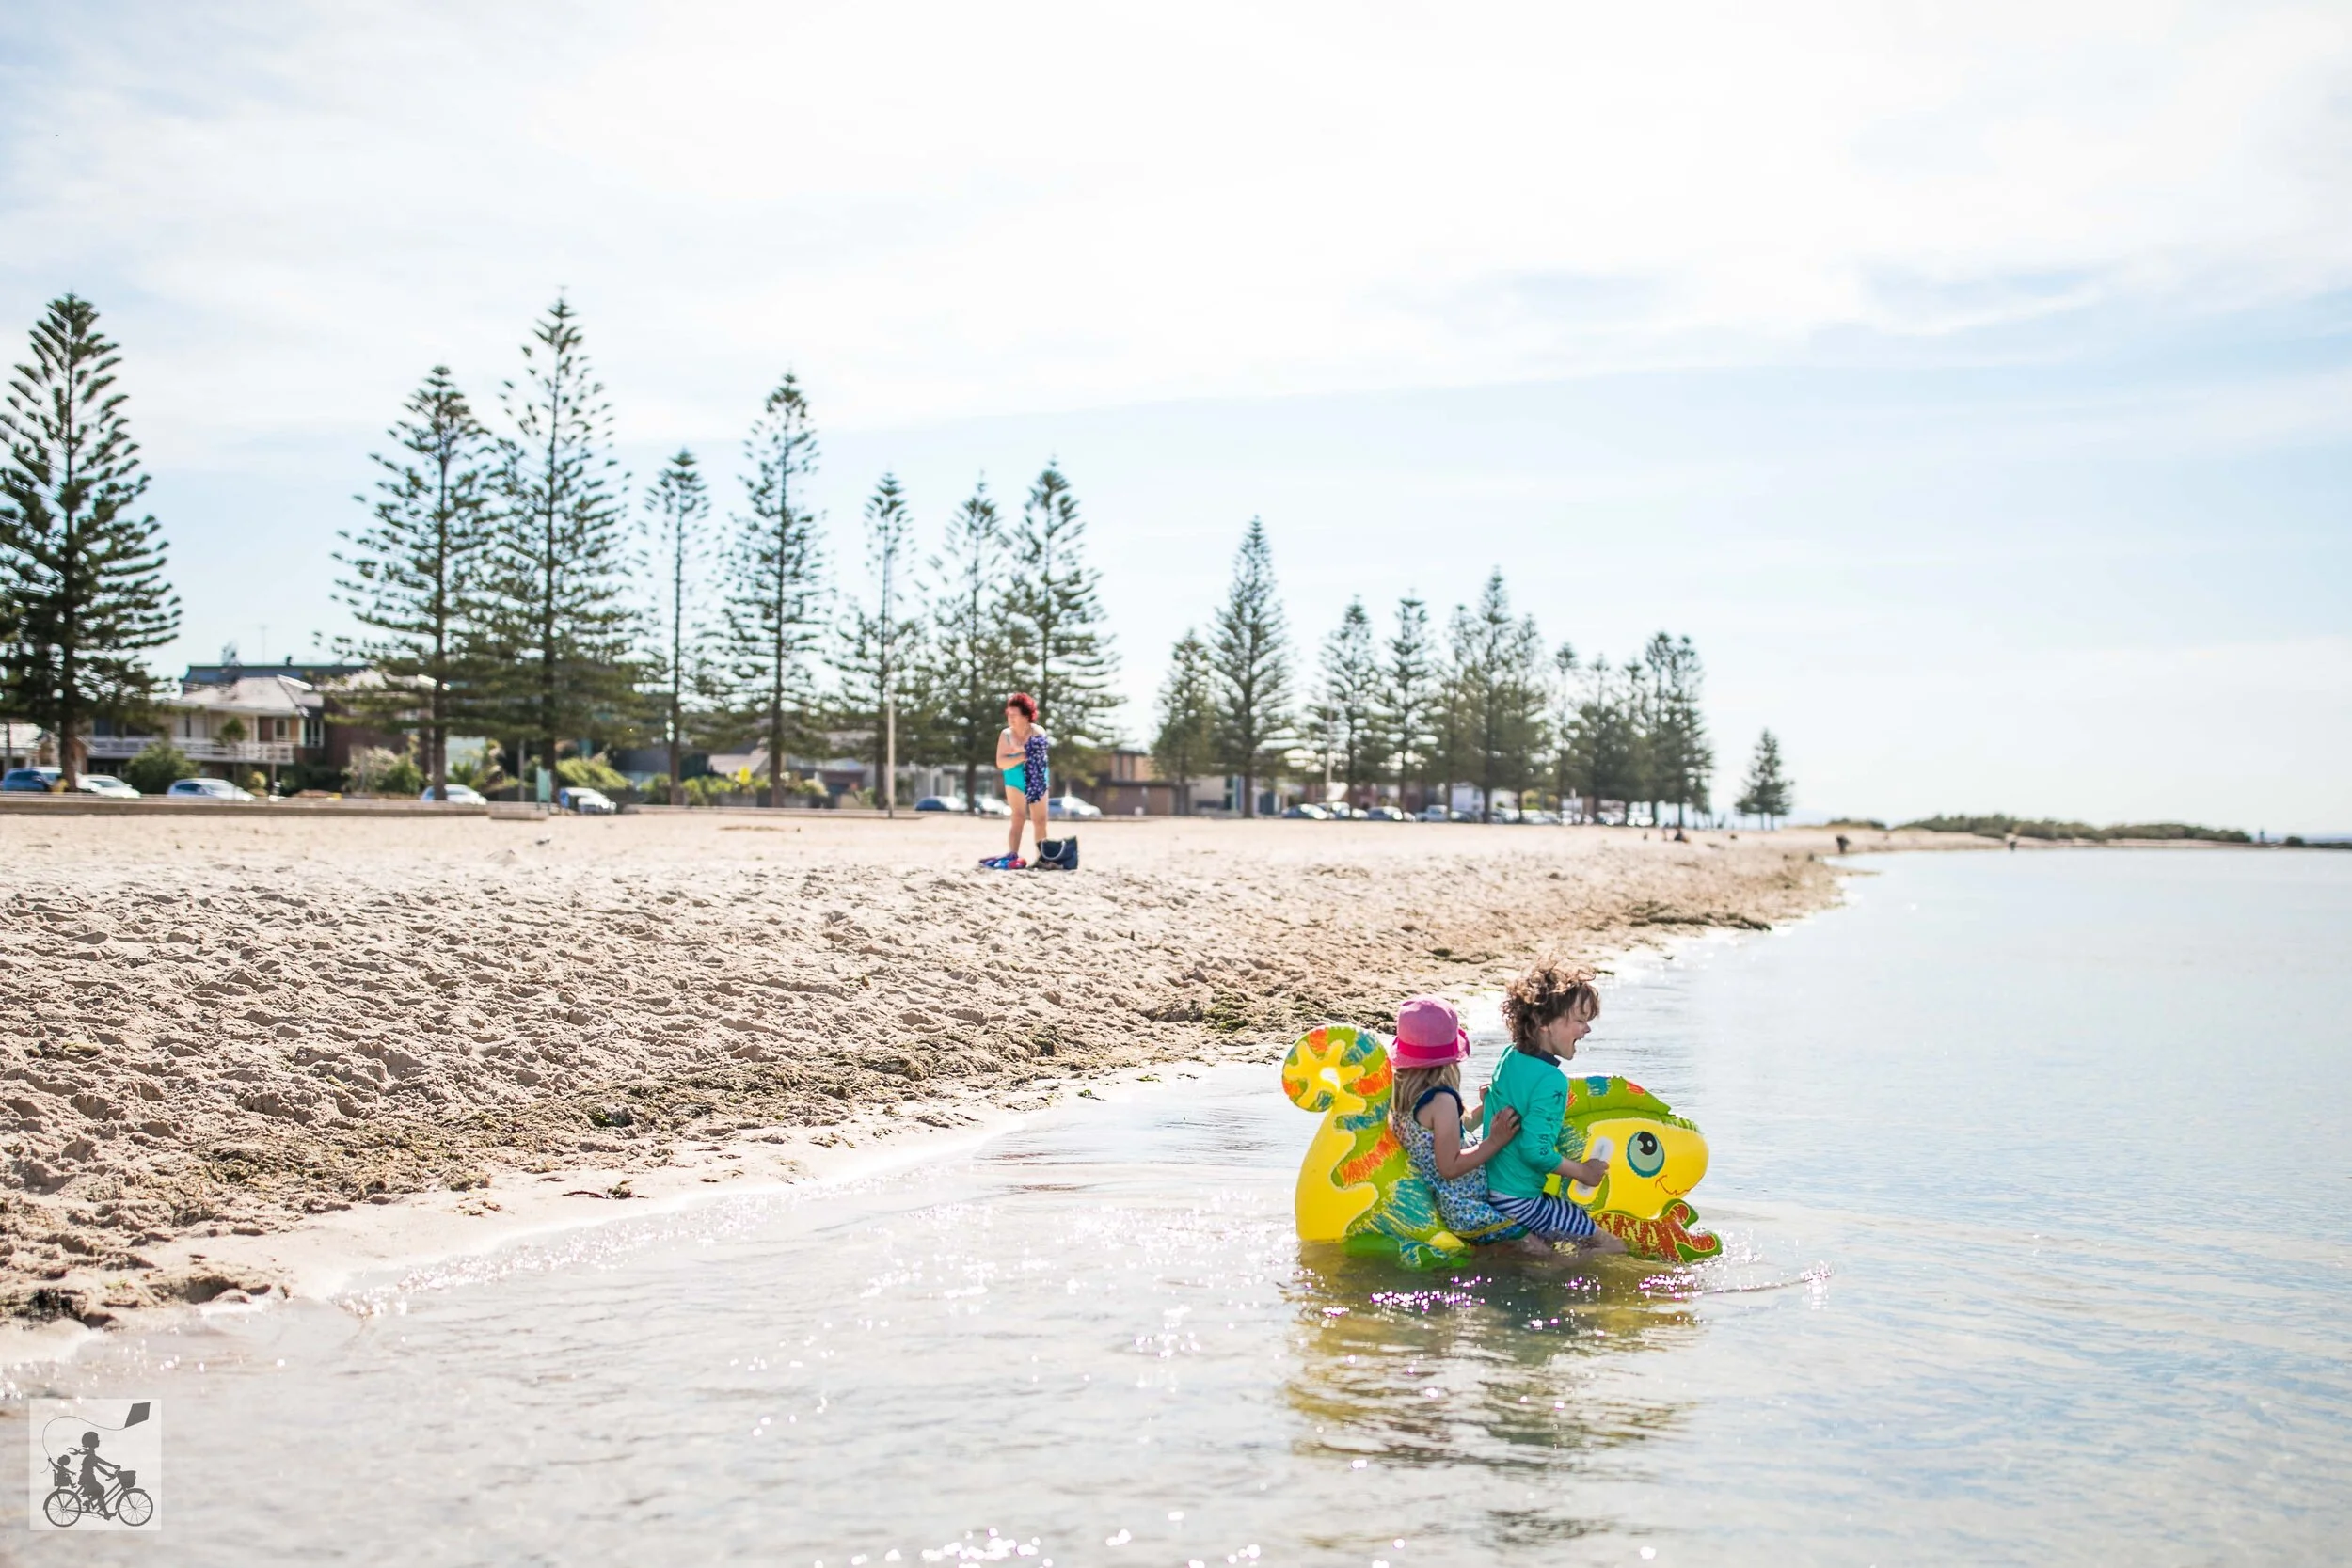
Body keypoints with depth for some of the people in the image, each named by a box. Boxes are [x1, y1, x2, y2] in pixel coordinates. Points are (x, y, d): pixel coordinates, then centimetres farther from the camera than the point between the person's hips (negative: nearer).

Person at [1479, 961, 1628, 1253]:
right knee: (1614, 1249, -6)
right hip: (1520, 1201, -9)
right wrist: (1583, 1171, -14)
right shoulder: (1551, 1081, -22)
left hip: (1489, 1185, 9)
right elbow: (1536, 1150, -26)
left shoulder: (1508, 1058, 4)